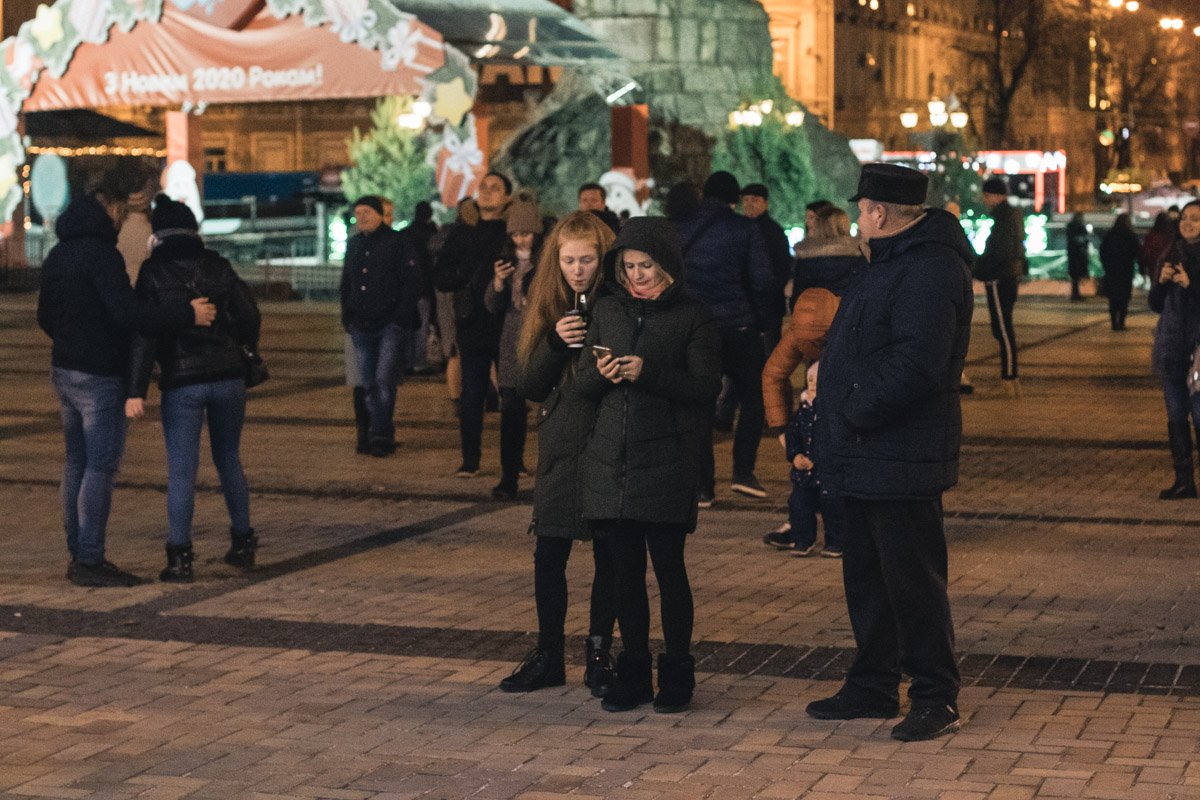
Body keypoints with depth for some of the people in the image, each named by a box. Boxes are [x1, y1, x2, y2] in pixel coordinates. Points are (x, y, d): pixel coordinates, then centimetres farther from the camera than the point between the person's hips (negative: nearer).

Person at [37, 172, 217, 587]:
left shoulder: (58, 254, 12)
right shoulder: (101, 253, -17)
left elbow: (45, 316, 20)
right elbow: (128, 314, -25)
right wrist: (186, 314, -21)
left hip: (63, 370, 9)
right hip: (100, 376, -9)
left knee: (77, 462, 13)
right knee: (101, 467, -5)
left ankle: (79, 555, 17)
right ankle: (89, 562, -5)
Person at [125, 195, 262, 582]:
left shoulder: (153, 273, -5)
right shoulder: (218, 266, 3)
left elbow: (144, 333, -11)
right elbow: (248, 314, 5)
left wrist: (136, 390, -12)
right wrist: (248, 348, 26)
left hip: (182, 381, -3)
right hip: (228, 375, 3)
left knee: (181, 470, 0)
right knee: (229, 460, 18)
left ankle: (180, 557, -2)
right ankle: (243, 543, 23)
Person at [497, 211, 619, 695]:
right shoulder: (547, 309, 6)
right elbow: (530, 387, 2)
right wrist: (556, 343, -13)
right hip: (561, 450, 3)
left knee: (609, 558, 6)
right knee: (548, 556, 5)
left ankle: (599, 654, 18)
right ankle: (548, 656, 19)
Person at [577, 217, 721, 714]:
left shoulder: (693, 317, 0)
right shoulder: (608, 311, 13)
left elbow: (706, 389, -8)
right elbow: (582, 384, 12)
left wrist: (649, 374, -19)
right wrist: (600, 374, -10)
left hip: (667, 463, -4)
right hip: (610, 462, 4)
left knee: (669, 569, 0)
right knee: (626, 571, 8)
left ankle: (676, 674, 11)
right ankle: (633, 672, 17)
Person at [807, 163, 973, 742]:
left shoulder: (930, 270, -18)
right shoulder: (893, 262, 17)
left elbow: (915, 366, -28)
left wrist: (853, 411, -20)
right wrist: (829, 370, 9)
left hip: (900, 460, -11)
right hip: (865, 456, 11)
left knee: (913, 579, -3)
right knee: (866, 574, 17)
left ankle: (935, 698, 6)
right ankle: (872, 687, 28)